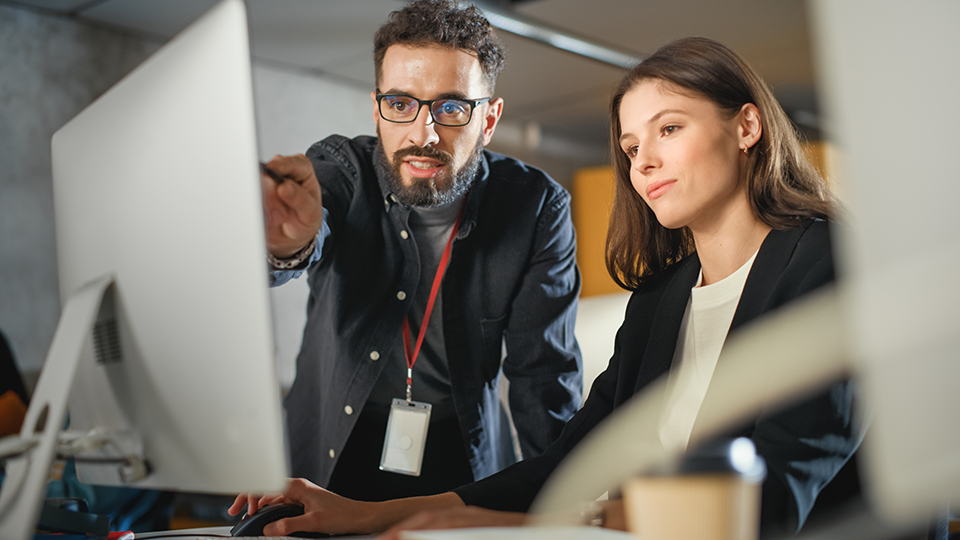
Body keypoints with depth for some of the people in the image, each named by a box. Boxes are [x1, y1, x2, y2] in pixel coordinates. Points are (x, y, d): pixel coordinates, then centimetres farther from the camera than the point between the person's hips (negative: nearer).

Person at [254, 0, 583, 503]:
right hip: (330, 457, 0)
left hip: (464, 459, 1)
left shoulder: (536, 206, -6)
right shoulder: (339, 167, -6)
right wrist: (287, 243, -52)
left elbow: (544, 371, -6)